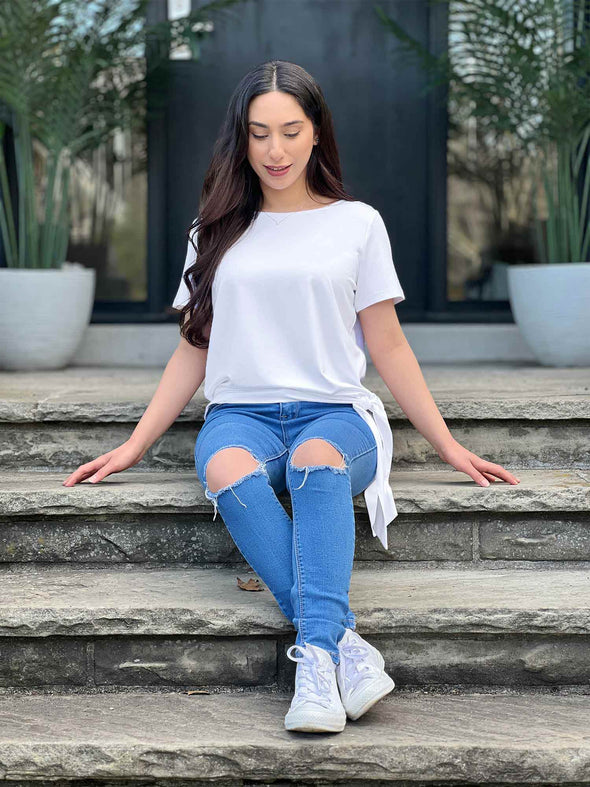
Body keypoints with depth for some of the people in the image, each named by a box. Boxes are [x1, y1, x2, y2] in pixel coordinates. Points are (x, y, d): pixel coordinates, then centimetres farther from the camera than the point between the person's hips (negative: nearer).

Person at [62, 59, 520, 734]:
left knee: (317, 460, -39)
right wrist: (134, 445, 11)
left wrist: (449, 447, 7)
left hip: (334, 412, -1)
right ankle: (344, 641, -45)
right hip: (240, 411, 1)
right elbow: (194, 350, 18)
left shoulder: (356, 222, 11)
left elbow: (387, 346, 12)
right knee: (228, 470, -36)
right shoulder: (216, 232, 16)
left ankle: (315, 654, -51)